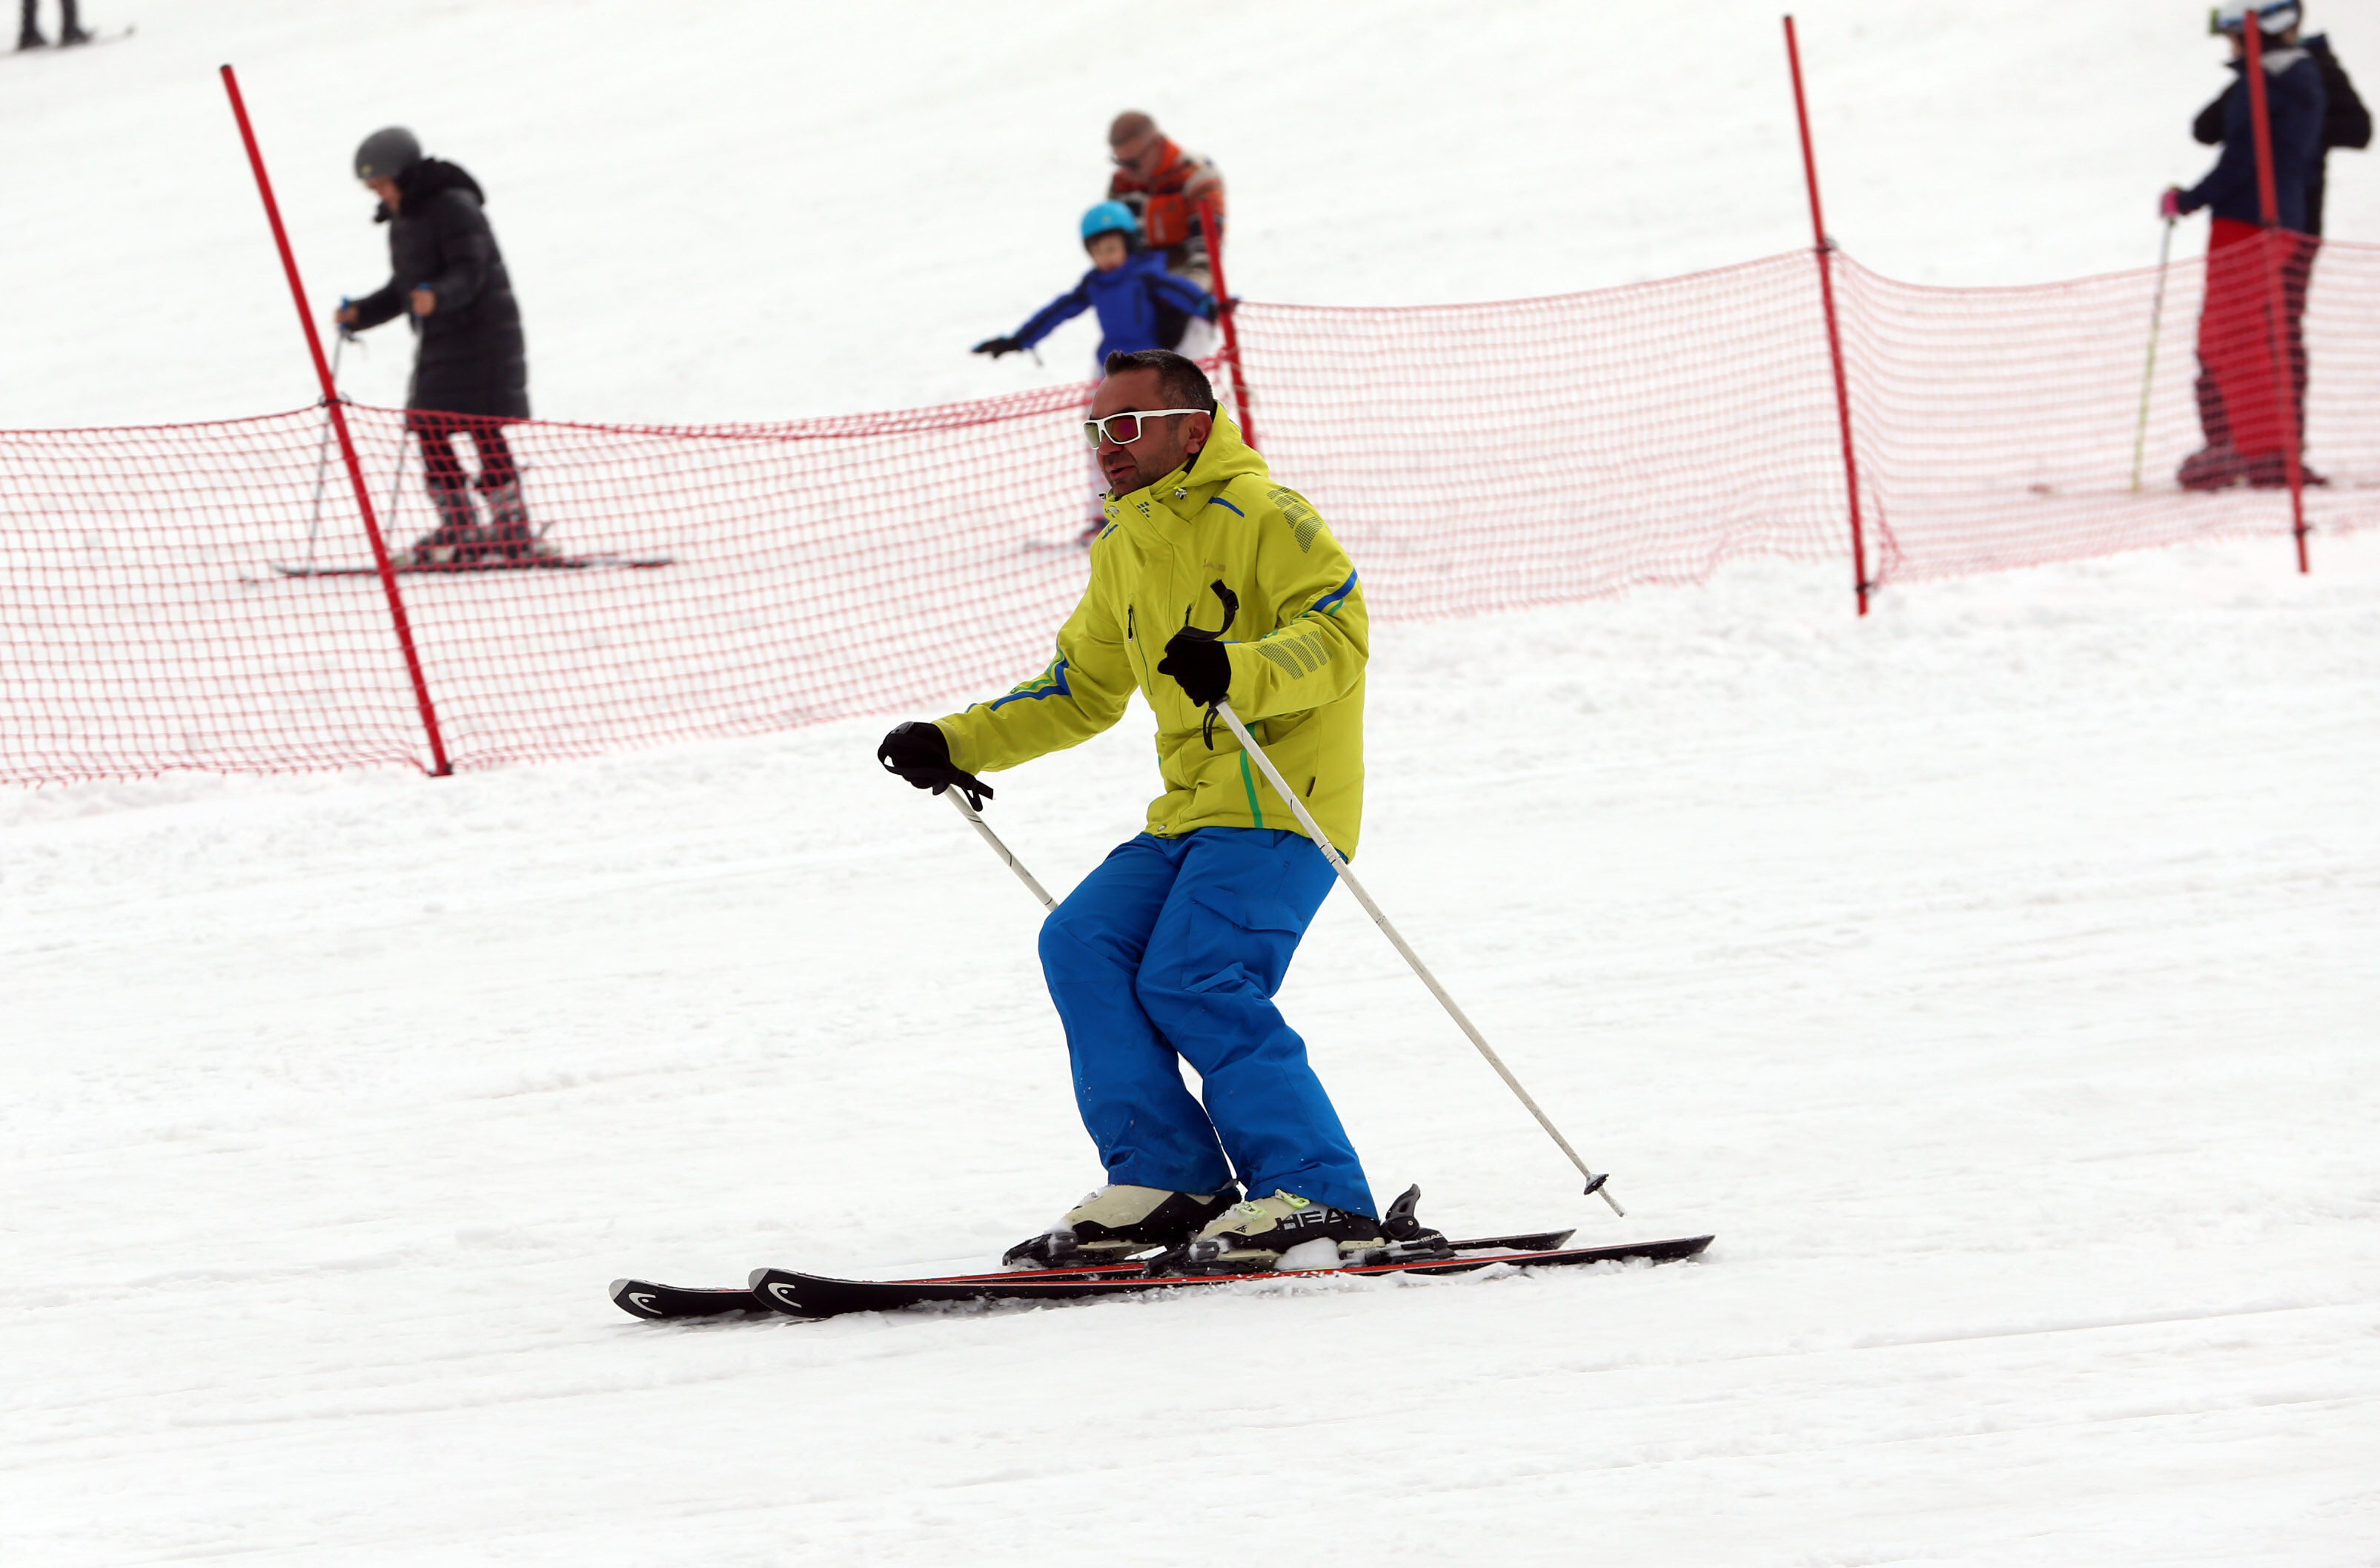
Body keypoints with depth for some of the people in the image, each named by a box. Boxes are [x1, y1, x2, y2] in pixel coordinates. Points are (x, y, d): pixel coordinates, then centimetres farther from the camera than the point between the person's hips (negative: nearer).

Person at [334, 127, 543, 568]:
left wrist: (436, 296, -40)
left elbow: (469, 274, -22)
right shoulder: (402, 220, 16)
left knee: (483, 430, -11)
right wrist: (360, 314, 8)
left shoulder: (454, 208, -12)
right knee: (428, 431, 5)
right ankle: (461, 530, 12)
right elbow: (403, 289, 21)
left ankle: (514, 531, -8)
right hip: (438, 340, 9)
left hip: (481, 330, -9)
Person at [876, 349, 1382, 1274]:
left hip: (1284, 804, -9)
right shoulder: (1123, 550, 20)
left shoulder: (1257, 516, -7)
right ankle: (1162, 1178, -5)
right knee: (1082, 944, -7)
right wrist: (959, 746, 19)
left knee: (1190, 981, -22)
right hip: (1190, 814, 9)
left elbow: (1339, 632, -18)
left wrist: (1238, 673, -35)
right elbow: (1082, 691, 29)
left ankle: (1321, 1200, -21)